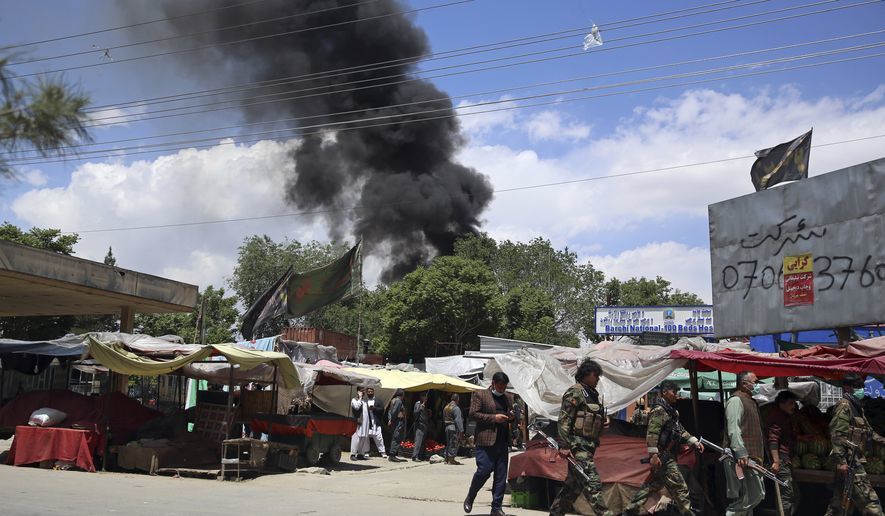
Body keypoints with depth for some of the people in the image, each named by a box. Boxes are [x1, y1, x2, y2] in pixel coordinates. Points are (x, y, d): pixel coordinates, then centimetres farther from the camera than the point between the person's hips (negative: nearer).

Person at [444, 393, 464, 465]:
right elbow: (458, 420, -19)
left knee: (448, 443, 15)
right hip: (454, 427, -8)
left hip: (447, 427, 8)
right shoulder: (456, 408, -14)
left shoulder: (446, 407, 13)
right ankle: (451, 459, -4)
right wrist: (461, 430, -17)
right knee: (454, 443, -4)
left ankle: (447, 459, 19)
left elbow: (444, 419, 17)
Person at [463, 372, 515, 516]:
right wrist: (494, 418, -14)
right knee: (484, 471, -10)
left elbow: (512, 416, 27)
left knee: (501, 476, 5)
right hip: (485, 440, -6)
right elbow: (473, 414, -7)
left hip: (503, 442, 6)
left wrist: (512, 417, 2)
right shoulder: (480, 395, 1)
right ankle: (469, 499, 13)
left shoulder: (509, 397, 17)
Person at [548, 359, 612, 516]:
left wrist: (602, 421, 11)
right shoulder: (575, 392, -10)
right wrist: (564, 446, -21)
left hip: (588, 445, 10)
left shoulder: (592, 394, 17)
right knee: (593, 483, -13)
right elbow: (564, 420, -16)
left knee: (574, 484, 14)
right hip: (578, 445, -10)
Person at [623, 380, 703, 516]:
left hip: (668, 456, 10)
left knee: (651, 485, 12)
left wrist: (695, 442, 19)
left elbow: (681, 431, 28)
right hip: (663, 457, -10)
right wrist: (653, 454, -28)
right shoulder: (659, 410, -13)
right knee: (680, 488, -6)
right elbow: (652, 433, -22)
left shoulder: (671, 411, 19)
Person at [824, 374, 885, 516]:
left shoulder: (856, 406, 21)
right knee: (870, 501, -13)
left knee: (839, 503, 11)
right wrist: (841, 460, -23)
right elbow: (837, 434, -17)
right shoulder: (844, 405, -8)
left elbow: (867, 430, 29)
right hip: (849, 460, -10)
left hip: (855, 459, 10)